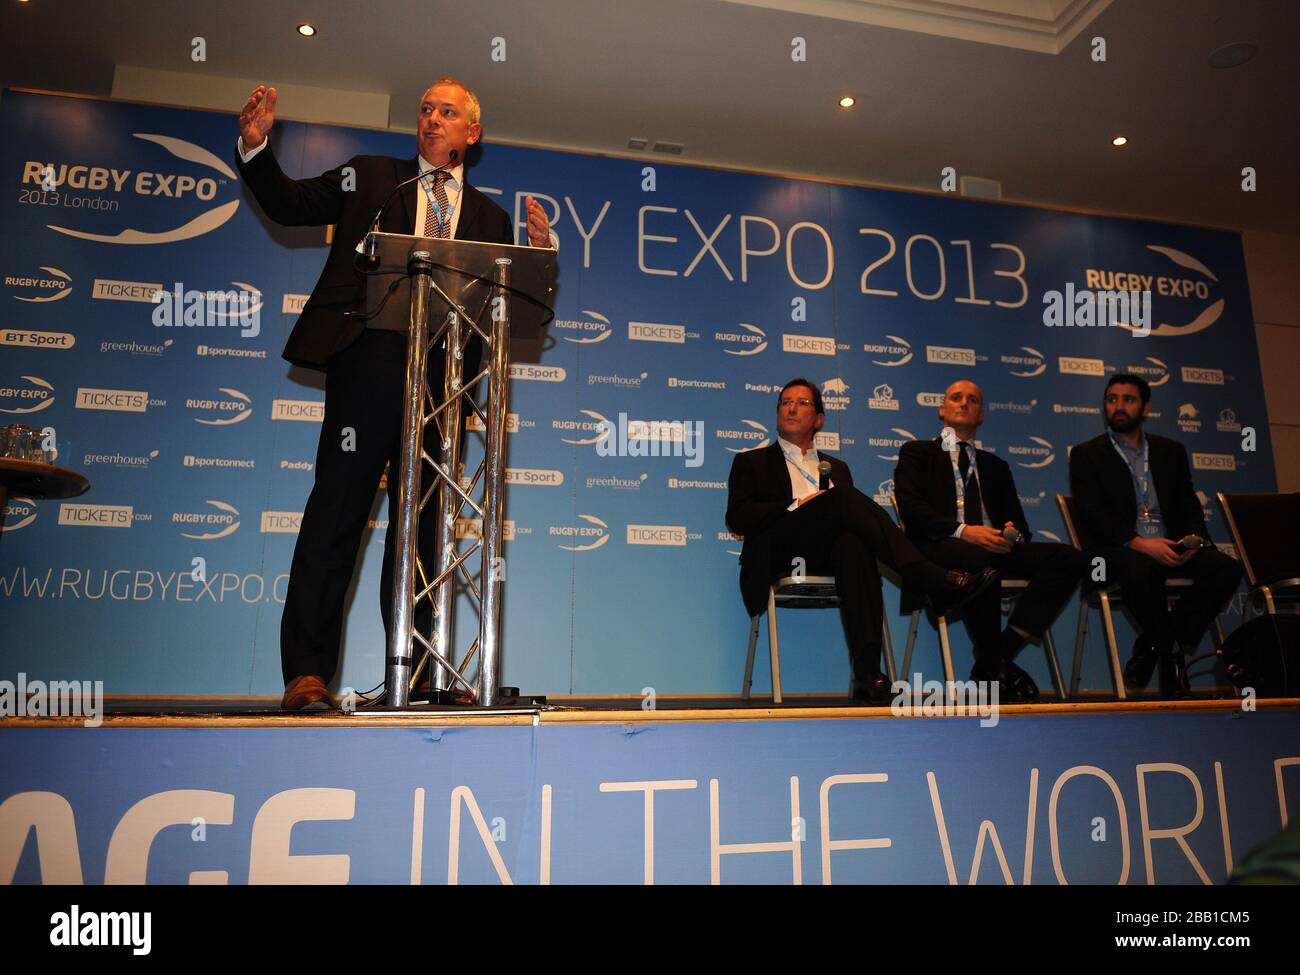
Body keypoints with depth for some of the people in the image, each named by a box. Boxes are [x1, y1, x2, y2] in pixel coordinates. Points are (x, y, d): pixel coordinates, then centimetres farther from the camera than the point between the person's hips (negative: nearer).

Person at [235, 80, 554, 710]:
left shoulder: (489, 217, 20)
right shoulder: (369, 177, 19)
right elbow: (289, 204, 15)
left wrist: (538, 254, -2)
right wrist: (256, 147, 0)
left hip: (443, 375, 2)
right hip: (371, 358, -2)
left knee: (422, 520, 4)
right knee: (338, 508, -6)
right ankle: (307, 672, -2)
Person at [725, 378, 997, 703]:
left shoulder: (836, 467, 31)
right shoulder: (751, 462, 20)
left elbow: (852, 515, 17)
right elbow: (737, 517, 1)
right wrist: (796, 505, -10)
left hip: (828, 555, 3)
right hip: (780, 552, -3)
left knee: (854, 545, -37)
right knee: (841, 495, -28)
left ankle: (867, 675, -46)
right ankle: (936, 582, -34)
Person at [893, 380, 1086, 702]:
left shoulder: (995, 466, 32)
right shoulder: (917, 452, 17)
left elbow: (1017, 519, 22)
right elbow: (910, 507, -1)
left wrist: (1013, 533, -6)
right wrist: (961, 531, -17)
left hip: (996, 547, 5)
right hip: (940, 547, -5)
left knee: (1070, 558, -20)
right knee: (980, 559, -40)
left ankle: (1003, 651, -21)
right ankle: (993, 666, -22)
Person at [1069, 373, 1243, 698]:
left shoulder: (1171, 451, 21)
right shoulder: (1086, 454, 7)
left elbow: (1189, 505, 14)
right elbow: (1092, 513, -6)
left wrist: (1192, 538, -9)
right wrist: (1138, 542, -22)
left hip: (1168, 547, 5)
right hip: (1117, 549, -4)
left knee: (1227, 568, -22)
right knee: (1139, 568, -37)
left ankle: (1152, 646, -12)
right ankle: (1170, 648, -9)